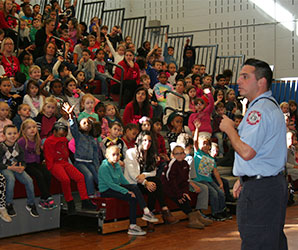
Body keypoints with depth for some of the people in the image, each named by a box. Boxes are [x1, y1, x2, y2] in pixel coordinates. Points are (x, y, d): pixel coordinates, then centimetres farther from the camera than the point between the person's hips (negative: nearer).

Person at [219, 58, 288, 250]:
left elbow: (246, 152, -25)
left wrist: (229, 128, -9)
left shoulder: (259, 111, -19)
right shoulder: (272, 105, 16)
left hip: (259, 190, -11)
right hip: (275, 183, 11)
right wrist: (243, 179, 21)